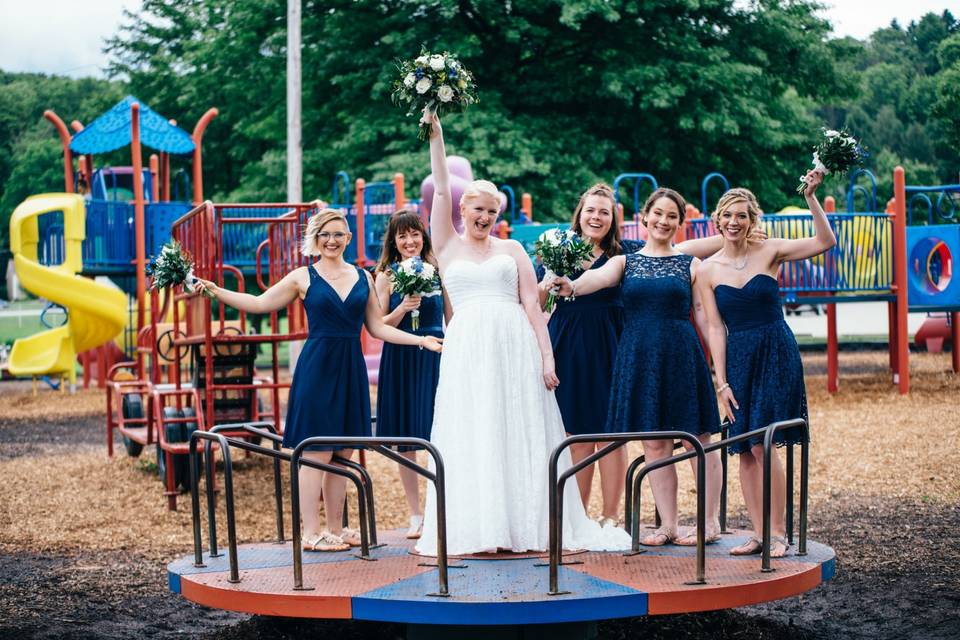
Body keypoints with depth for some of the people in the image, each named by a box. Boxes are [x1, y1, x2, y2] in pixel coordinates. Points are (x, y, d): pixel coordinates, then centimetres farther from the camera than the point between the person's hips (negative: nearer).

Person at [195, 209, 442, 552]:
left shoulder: (362, 277, 11)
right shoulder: (303, 277, 1)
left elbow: (377, 327, 15)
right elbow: (260, 303, 3)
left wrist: (421, 340, 9)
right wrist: (216, 291, -5)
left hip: (351, 369, 4)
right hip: (317, 366, -4)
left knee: (343, 453, 8)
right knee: (316, 451, -4)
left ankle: (335, 529, 17)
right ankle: (311, 533, 1)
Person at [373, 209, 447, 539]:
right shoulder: (385, 276, 2)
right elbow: (380, 327, 0)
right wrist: (403, 308, -16)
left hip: (436, 356, 0)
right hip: (400, 360, 0)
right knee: (406, 441, 4)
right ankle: (416, 515, 13)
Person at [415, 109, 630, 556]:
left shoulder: (511, 249, 12)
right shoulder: (448, 247, 12)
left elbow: (532, 304, 7)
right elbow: (441, 191, 4)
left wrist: (546, 356, -2)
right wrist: (435, 136, -1)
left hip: (515, 346, 1)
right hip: (466, 347, 0)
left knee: (521, 434, 1)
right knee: (472, 438, -2)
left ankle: (527, 526, 5)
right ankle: (478, 529, 1)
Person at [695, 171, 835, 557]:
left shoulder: (769, 252, -1)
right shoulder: (708, 271, 4)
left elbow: (825, 241, -10)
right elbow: (715, 328, 3)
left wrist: (810, 197, -18)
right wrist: (721, 381, -3)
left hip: (777, 355, -3)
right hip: (738, 359, 3)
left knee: (762, 445, -11)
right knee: (744, 450, 3)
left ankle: (778, 533, -1)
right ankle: (758, 532, 12)